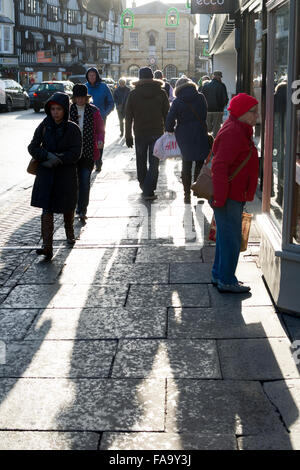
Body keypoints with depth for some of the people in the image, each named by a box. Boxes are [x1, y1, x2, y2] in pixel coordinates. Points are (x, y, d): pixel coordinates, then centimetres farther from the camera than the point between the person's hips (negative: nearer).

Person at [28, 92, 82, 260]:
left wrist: (57, 160, -19)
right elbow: (33, 147, -1)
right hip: (46, 174, 1)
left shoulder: (73, 129, -6)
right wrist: (48, 156, -18)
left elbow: (75, 154, -11)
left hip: (66, 175, -1)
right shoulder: (44, 126, 0)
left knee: (67, 207, 15)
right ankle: (47, 247, -12)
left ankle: (70, 233, 44)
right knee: (47, 209, -8)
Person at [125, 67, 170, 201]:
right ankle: (149, 191, -5)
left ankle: (143, 185, 31)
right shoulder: (161, 93, -1)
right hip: (157, 133, 0)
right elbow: (167, 114, 1)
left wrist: (128, 136, 5)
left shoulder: (133, 94, -1)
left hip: (140, 133, 1)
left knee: (141, 161, 17)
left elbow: (128, 117, 0)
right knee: (154, 163, 1)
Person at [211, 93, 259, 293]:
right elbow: (220, 166, -25)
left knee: (226, 237, 18)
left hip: (234, 195, 11)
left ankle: (219, 275, 29)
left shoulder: (240, 130, 14)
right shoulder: (233, 133, -19)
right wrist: (219, 199, -27)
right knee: (231, 239, -3)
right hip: (229, 197, -11)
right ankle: (226, 281, 6)